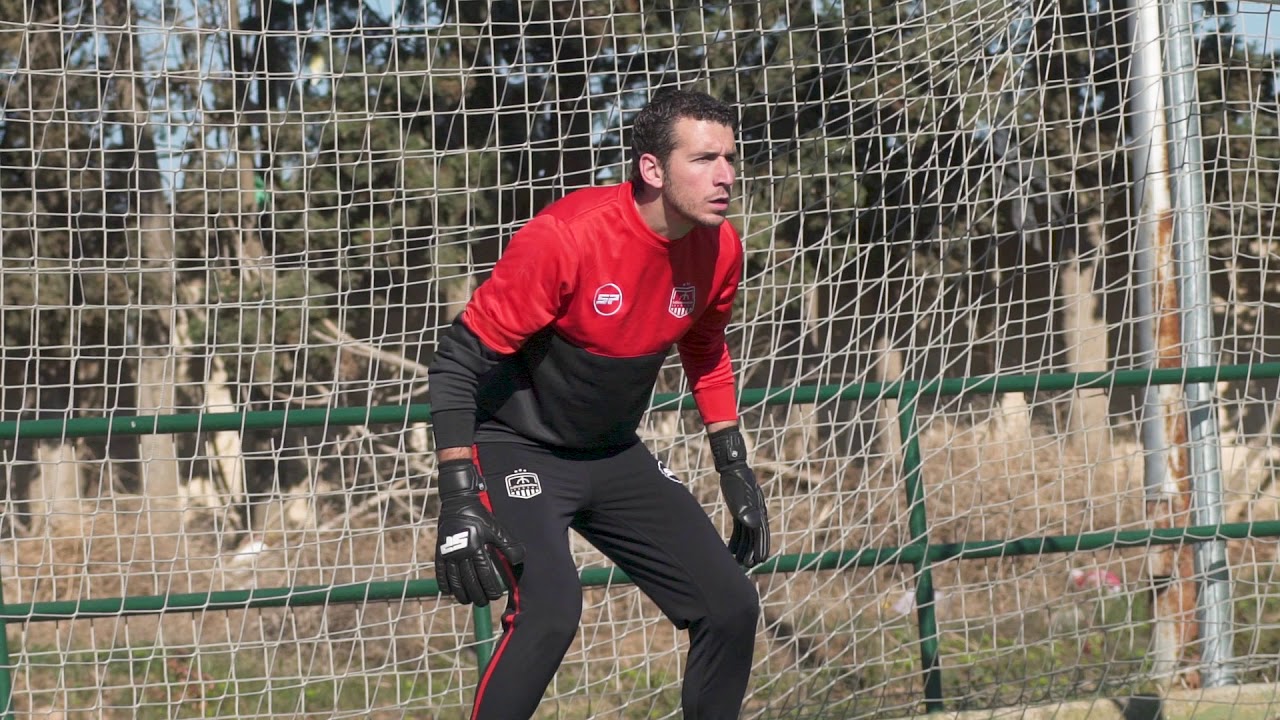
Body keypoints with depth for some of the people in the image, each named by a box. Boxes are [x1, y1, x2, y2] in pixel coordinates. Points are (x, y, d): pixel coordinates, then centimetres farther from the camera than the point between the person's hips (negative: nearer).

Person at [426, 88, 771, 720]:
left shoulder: (718, 248, -8)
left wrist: (734, 469, 14)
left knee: (731, 607, 2)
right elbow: (457, 361, -23)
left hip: (615, 455, 7)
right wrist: (458, 501, -29)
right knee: (550, 609, -30)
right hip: (517, 449, -7)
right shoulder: (564, 239, -28)